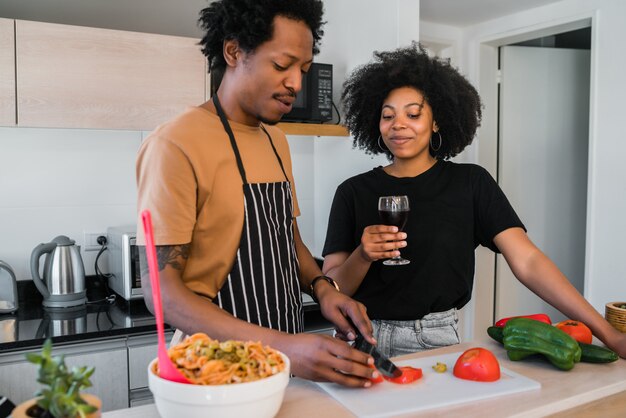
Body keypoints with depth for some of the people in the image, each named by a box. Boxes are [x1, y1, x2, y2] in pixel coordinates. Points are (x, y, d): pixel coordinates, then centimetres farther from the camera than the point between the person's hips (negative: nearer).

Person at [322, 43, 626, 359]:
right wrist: (362, 256, -20)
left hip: (435, 342, 0)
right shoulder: (353, 192, 0)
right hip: (362, 341, 0)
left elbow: (527, 261, -6)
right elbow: (329, 290, -1)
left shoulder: (470, 182, 1)